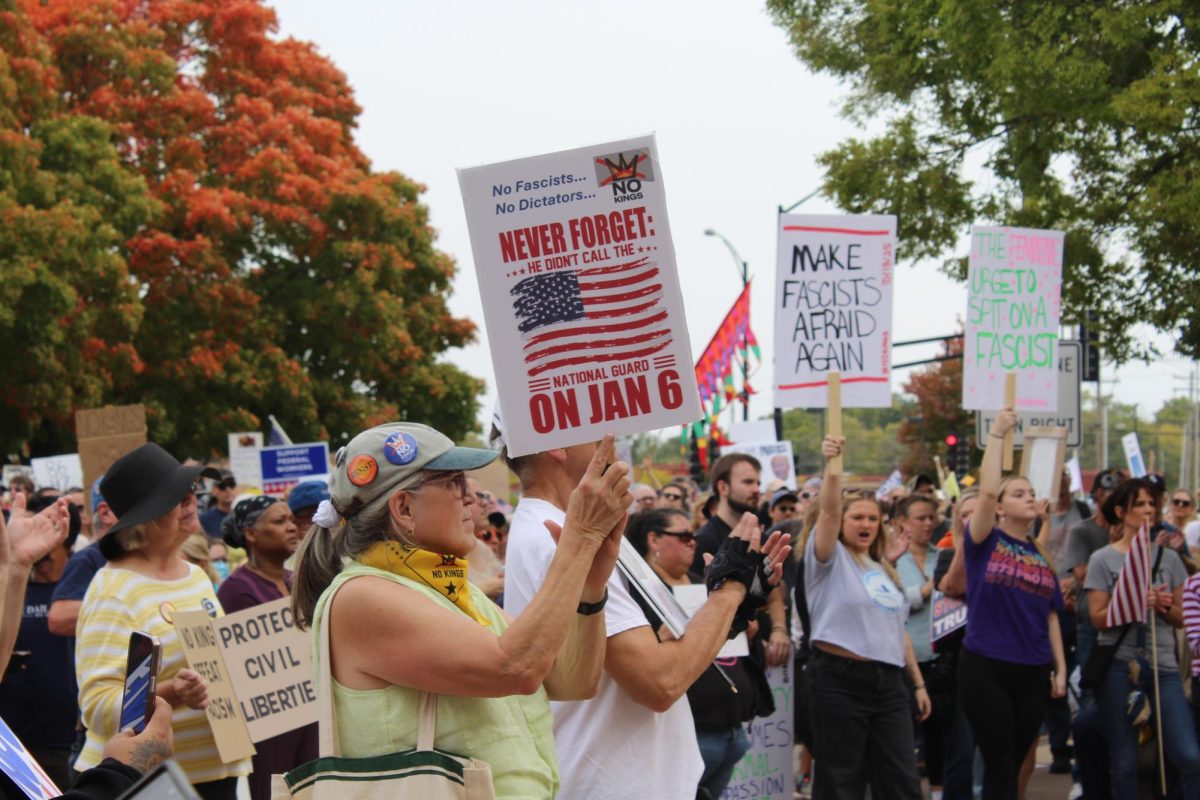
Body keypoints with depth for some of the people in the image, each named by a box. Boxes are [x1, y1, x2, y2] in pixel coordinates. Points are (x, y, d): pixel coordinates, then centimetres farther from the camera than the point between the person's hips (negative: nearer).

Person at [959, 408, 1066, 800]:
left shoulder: (1042, 556, 12)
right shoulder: (985, 543, -2)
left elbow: (1050, 616, 14)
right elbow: (987, 491, -18)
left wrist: (1060, 667, 10)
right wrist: (997, 433, -15)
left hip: (1033, 672, 5)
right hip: (985, 668, -5)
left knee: (1011, 767, 11)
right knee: (1000, 768, -3)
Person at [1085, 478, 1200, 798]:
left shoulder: (1168, 557, 9)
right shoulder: (1103, 559, 1)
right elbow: (1098, 618, -5)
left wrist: (1165, 606, -10)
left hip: (1163, 665, 2)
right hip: (1119, 665, -2)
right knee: (1124, 760, 5)